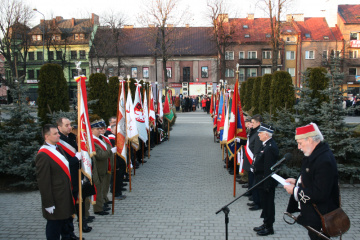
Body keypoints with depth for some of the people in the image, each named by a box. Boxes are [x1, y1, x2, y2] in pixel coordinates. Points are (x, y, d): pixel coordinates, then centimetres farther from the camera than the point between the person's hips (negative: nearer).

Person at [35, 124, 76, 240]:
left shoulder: (58, 148, 7)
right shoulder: (43, 155, -22)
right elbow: (43, 181, -22)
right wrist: (48, 203, -20)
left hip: (66, 195, 9)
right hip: (56, 199, -9)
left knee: (66, 219, 24)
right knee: (54, 225, 7)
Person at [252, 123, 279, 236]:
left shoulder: (270, 148, -24)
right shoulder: (267, 145, 8)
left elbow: (268, 168, -25)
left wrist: (267, 185, -23)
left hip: (267, 182, -10)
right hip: (263, 181, 10)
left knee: (268, 204, 4)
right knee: (265, 203, 19)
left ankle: (269, 227, 18)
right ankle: (266, 224, 33)